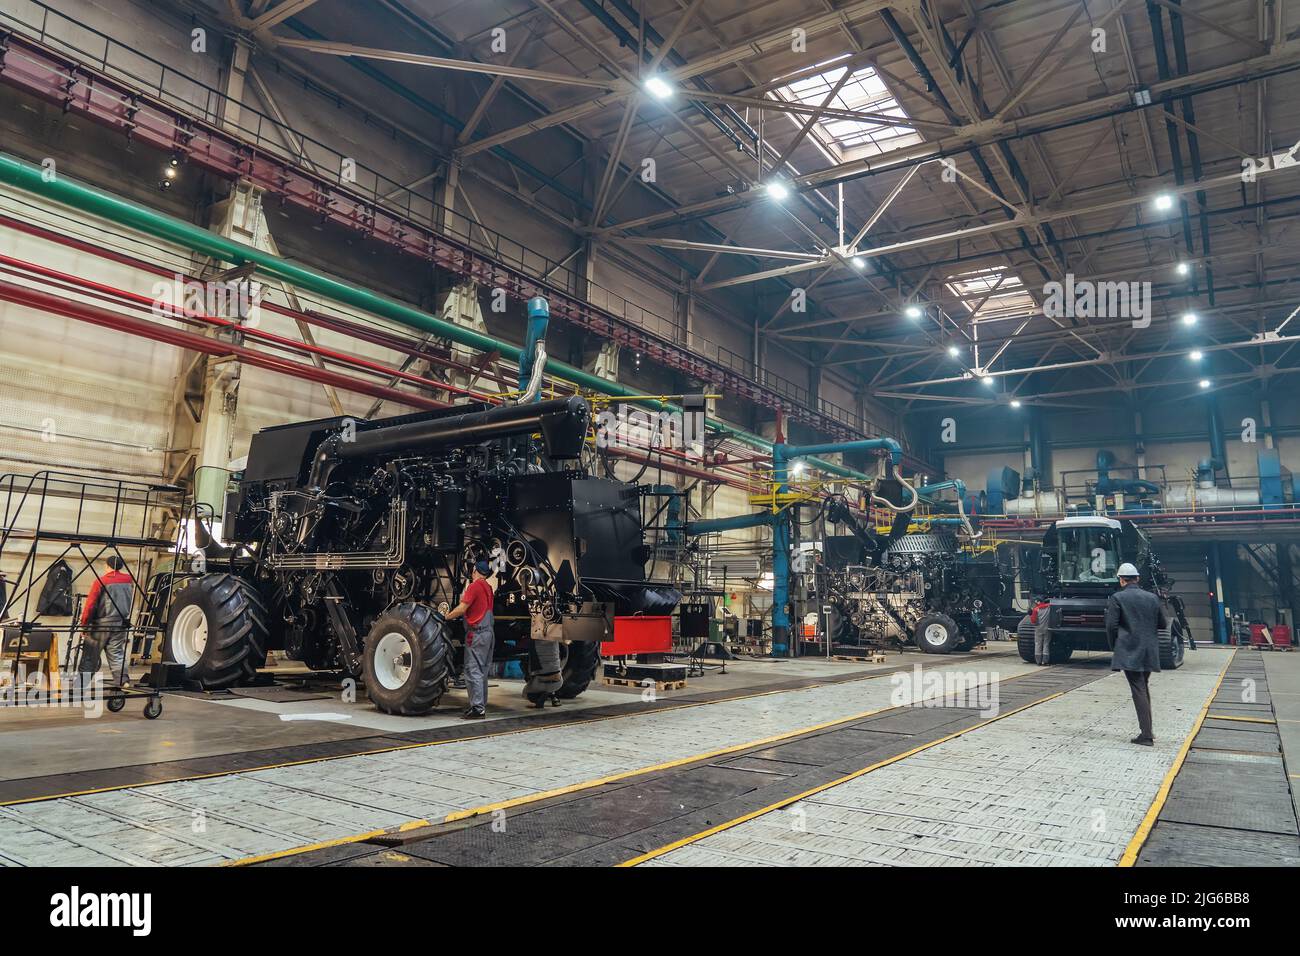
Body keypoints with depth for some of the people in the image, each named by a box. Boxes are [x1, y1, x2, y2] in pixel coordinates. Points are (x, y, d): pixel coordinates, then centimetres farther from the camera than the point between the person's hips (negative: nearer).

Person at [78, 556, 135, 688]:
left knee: (90, 655, 9)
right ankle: (123, 681, -6)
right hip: (121, 624, 3)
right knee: (117, 654, 6)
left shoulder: (101, 581, -7)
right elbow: (131, 602, 13)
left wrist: (84, 624, -2)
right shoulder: (129, 581, 5)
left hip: (101, 623, -3)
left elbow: (90, 604, -8)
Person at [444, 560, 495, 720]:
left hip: (477, 633, -9)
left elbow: (462, 609, -15)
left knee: (473, 671, -7)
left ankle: (477, 708, -8)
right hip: (489, 632, 9)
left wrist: (447, 616, -3)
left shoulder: (474, 586, -12)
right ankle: (481, 705, 21)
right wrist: (464, 599, 16)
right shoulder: (488, 587, 15)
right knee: (482, 671, 15)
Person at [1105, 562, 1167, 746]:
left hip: (1129, 652, -5)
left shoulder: (1117, 598, -9)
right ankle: (1147, 729, 26)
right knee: (1144, 688, 20)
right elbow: (1163, 623, 12)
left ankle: (1146, 735, -7)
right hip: (1149, 652, 5)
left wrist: (1115, 646, 3)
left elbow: (1111, 625, -12)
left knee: (1138, 691, -4)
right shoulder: (1152, 598, 7)